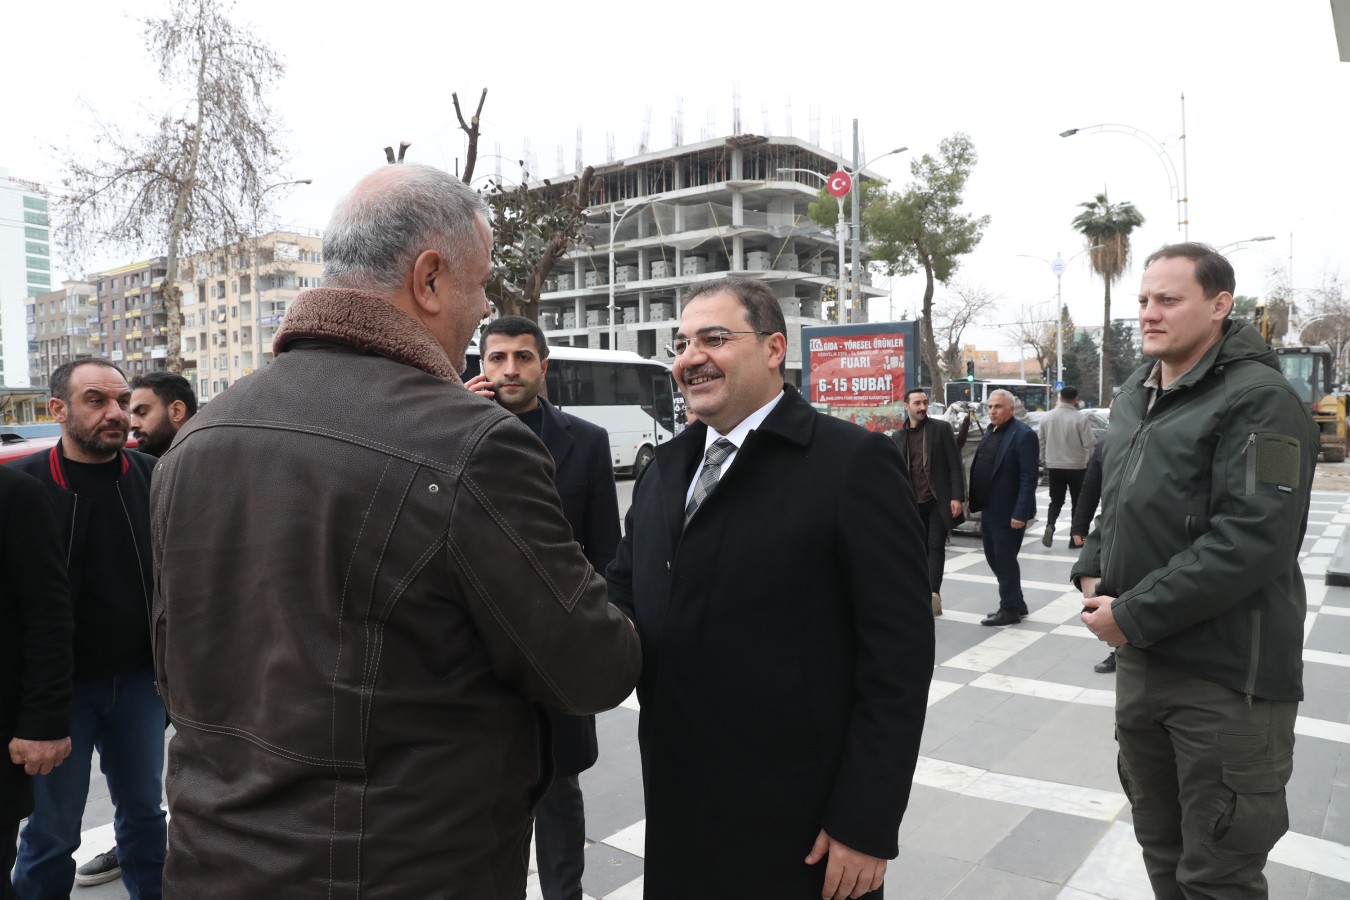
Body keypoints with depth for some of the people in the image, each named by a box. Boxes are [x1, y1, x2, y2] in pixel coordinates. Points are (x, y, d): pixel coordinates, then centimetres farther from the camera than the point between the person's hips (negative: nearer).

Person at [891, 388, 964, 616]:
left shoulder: (941, 428, -1)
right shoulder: (897, 436, 8)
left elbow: (955, 464, -4)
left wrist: (957, 497, -12)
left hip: (939, 501, -3)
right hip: (913, 504, 3)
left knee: (936, 546, -11)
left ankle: (934, 591, -18)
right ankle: (927, 598, 16)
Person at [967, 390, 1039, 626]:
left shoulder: (1023, 434, -15)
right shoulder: (991, 431, 12)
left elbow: (1029, 478, -19)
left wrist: (1020, 513, -23)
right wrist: (976, 501, 12)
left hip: (1007, 511, -9)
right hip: (988, 508, 9)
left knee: (1005, 560, 1)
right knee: (994, 559, 16)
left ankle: (1010, 609, 15)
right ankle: (1016, 602, 30)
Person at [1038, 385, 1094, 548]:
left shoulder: (1047, 417, -1)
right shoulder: (1079, 418, -15)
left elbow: (1041, 442, 7)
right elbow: (1089, 443, -14)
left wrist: (1044, 461, 19)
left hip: (1054, 466, 3)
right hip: (1076, 466, -3)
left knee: (1056, 500, 14)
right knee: (1077, 503, 10)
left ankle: (1050, 525, -11)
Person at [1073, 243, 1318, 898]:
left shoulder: (1258, 400, -14)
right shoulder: (1136, 396, 12)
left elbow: (1252, 541, -23)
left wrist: (1134, 615, -20)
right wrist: (1093, 573, 5)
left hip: (1227, 672, -7)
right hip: (1139, 657, 8)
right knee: (1161, 847, 21)